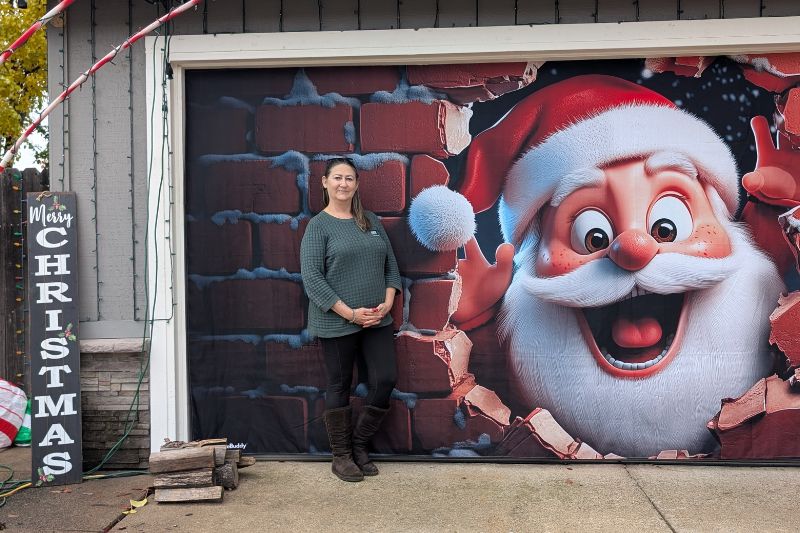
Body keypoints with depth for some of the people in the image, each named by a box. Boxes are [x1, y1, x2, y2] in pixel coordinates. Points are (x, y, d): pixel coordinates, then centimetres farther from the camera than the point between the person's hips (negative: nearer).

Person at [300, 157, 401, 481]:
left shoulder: (372, 222, 11)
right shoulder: (319, 226, -5)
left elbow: (390, 266, 13)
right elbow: (311, 277, -12)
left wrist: (387, 303, -4)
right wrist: (350, 313, -16)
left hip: (377, 320, 5)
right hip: (336, 323, -5)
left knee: (385, 379, 1)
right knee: (339, 387, 6)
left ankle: (359, 445, 23)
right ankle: (341, 456, 23)